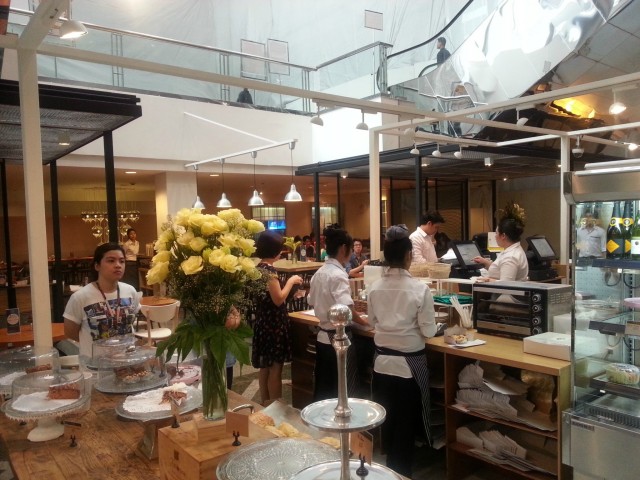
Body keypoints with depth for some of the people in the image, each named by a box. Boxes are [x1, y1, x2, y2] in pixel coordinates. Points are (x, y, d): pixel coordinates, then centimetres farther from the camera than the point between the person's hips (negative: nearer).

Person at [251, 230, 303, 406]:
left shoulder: (258, 268, 9)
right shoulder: (269, 270, -19)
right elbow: (278, 299, -21)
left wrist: (290, 284, 14)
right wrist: (290, 281, -11)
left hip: (263, 322, 9)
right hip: (273, 324, -9)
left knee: (265, 367, 16)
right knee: (275, 368, 0)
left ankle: (266, 405, 26)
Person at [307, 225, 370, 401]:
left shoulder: (319, 272, 6)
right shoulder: (338, 275, -19)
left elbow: (312, 302, 16)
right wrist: (364, 322, -11)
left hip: (323, 336, 8)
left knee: (323, 389, 17)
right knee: (344, 391, 6)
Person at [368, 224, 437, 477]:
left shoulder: (375, 287, -6)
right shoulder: (420, 289, -18)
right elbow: (429, 331, -13)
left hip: (382, 361, 4)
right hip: (410, 363, -4)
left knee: (386, 421, 20)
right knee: (406, 425, 13)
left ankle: (387, 470, 38)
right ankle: (400, 472, 27)